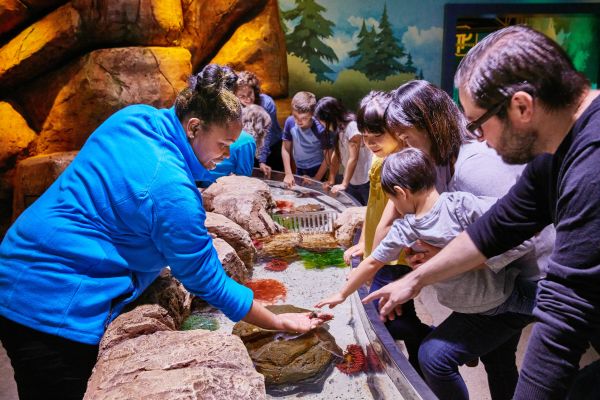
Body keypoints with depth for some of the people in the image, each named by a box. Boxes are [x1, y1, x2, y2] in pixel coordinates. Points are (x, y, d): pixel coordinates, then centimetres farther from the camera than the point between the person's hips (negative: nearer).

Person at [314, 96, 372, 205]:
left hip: (366, 182, -8)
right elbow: (336, 154, 10)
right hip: (352, 181, 8)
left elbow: (353, 158, -19)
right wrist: (331, 180, 5)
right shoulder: (339, 127, 8)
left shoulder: (353, 126, -18)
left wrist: (344, 184, -15)